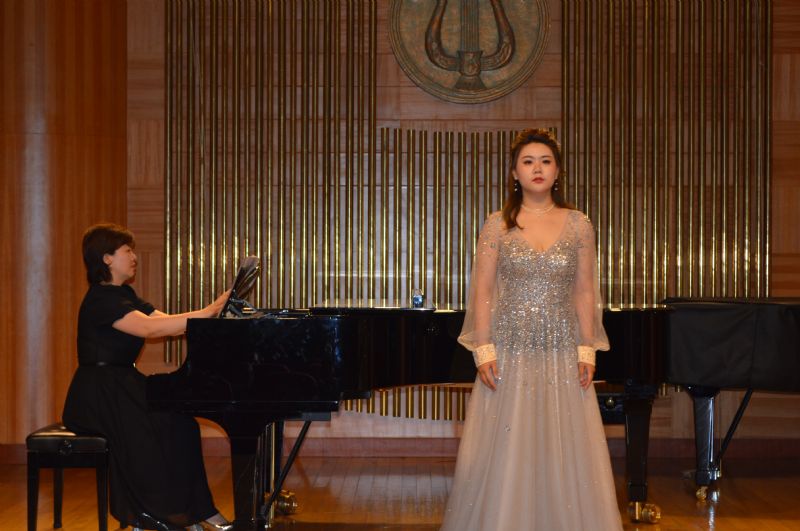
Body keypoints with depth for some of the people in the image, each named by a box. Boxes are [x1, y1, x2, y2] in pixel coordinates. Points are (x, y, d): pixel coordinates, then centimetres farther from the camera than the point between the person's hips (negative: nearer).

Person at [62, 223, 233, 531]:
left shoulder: (123, 295, 17)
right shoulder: (101, 299, -15)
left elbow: (168, 324, 10)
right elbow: (151, 328, -29)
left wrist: (213, 311, -4)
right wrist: (209, 312, -30)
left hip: (121, 387, 9)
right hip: (97, 397, -9)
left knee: (181, 422, -10)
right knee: (158, 428, -26)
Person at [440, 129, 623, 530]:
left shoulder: (578, 225, 5)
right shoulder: (497, 225, 2)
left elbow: (585, 293, 5)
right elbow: (482, 292, 0)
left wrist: (587, 351, -2)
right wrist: (483, 350, -8)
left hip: (561, 354, 1)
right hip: (510, 352, -1)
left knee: (564, 455, 2)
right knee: (504, 455, 1)